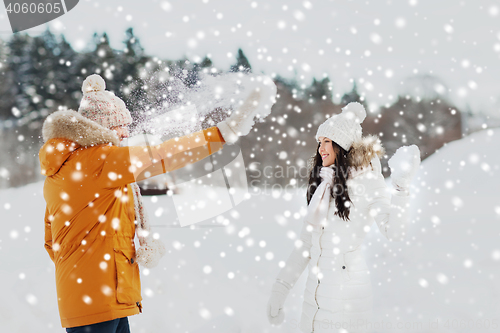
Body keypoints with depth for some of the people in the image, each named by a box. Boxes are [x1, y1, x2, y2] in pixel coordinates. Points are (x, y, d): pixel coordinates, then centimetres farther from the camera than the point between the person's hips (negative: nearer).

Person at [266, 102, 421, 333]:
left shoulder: (366, 180, -7)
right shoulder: (321, 186, 12)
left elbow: (394, 231, -21)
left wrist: (401, 186, -32)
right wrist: (280, 288, 13)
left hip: (347, 294, -6)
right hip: (315, 292, 6)